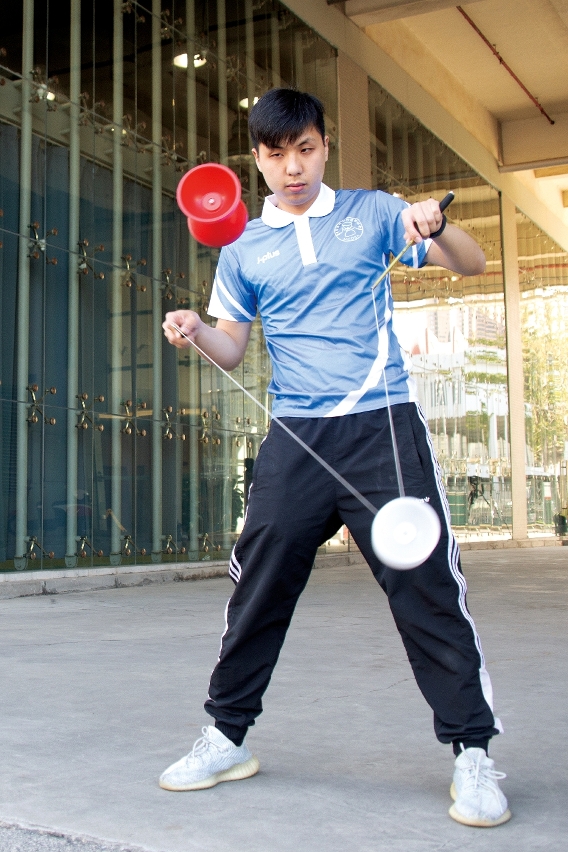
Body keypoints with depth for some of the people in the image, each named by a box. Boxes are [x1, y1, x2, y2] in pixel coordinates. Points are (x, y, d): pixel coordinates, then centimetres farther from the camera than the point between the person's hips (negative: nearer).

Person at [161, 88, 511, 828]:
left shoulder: (372, 213, 9)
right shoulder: (242, 250, 13)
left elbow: (472, 265, 8)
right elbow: (232, 350, 14)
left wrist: (436, 226, -14)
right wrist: (195, 331, -9)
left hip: (384, 425, -2)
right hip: (297, 435, 2)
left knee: (427, 587, -6)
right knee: (257, 589, 2)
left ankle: (472, 752, 8)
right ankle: (228, 737, 20)